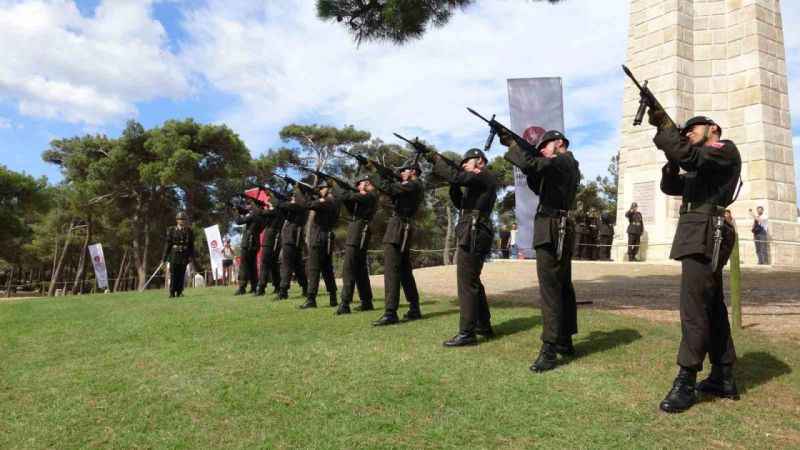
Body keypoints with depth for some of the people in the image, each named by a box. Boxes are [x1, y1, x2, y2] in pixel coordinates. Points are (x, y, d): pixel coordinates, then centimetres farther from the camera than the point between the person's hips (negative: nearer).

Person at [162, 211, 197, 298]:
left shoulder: (189, 231, 8)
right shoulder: (171, 230, 4)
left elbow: (191, 245, 8)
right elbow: (168, 244, 3)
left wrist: (192, 257, 3)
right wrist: (164, 257, 1)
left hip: (184, 256, 1)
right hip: (174, 255, -1)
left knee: (181, 275, 1)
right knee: (173, 275, 0)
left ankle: (179, 292, 10)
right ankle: (172, 293, 6)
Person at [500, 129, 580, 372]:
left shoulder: (562, 162, -9)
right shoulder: (569, 166, 21)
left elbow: (531, 164, -24)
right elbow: (540, 187, 22)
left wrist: (512, 144, -9)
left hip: (552, 230, -11)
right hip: (561, 231, 11)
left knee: (550, 288, -13)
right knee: (564, 287, 14)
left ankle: (549, 350, -13)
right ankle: (565, 342, 23)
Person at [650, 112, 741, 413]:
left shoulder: (726, 149, 0)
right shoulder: (701, 167, 28)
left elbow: (688, 156, -19)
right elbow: (670, 186, 22)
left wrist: (663, 124, -13)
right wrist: (672, 160, 5)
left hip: (706, 236, -10)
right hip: (698, 237, 10)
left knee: (694, 306, -14)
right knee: (712, 307, 11)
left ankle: (685, 383, -13)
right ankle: (723, 378, 18)